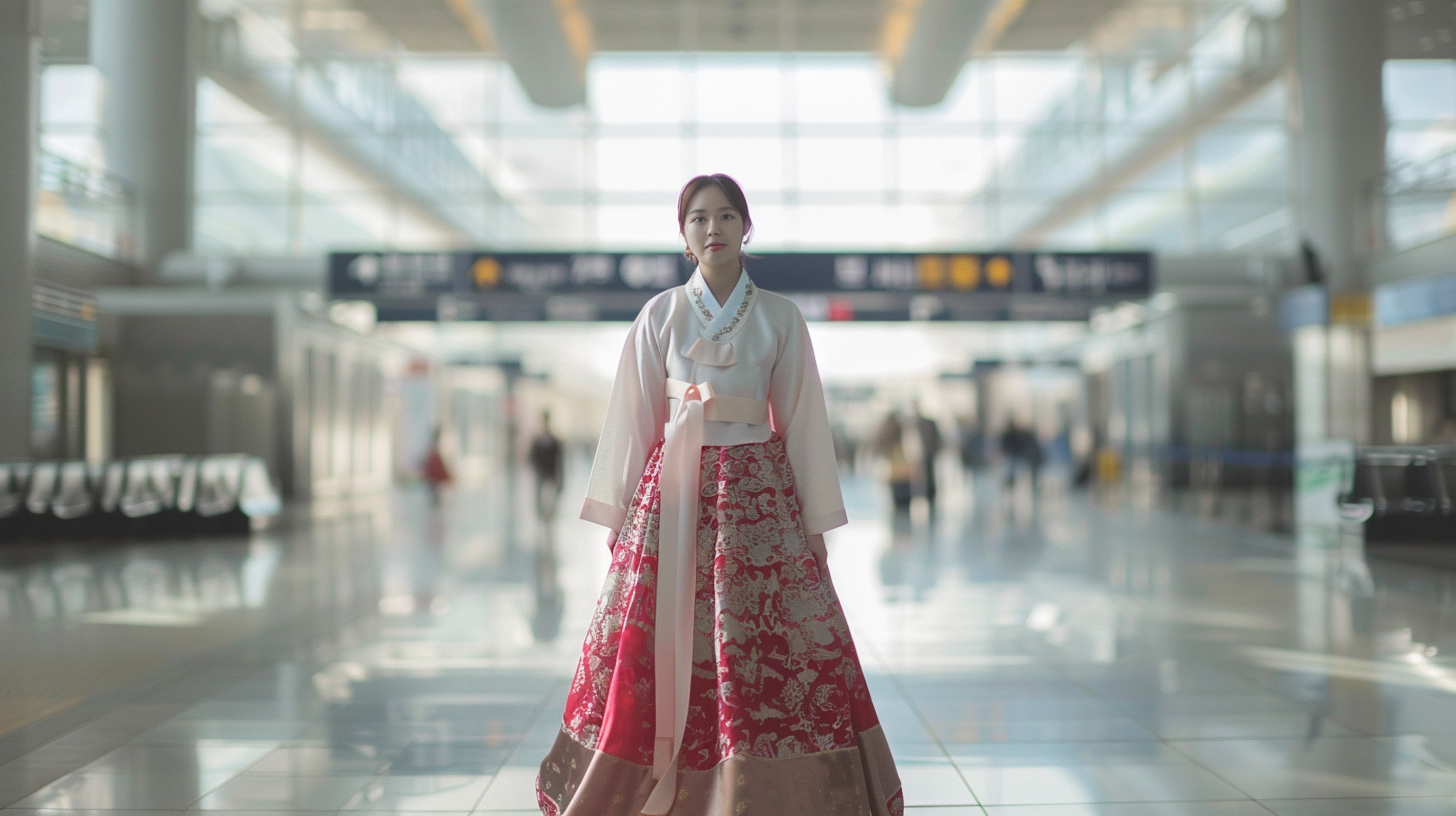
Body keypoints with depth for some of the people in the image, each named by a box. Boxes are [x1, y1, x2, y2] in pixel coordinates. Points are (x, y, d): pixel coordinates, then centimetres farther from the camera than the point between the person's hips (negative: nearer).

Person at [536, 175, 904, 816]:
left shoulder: (780, 317, 5)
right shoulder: (661, 315, 6)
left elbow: (802, 420, 5)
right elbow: (634, 418, 7)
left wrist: (816, 523, 2)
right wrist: (619, 514, 4)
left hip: (759, 493, 0)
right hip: (673, 493, 1)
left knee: (772, 647, -5)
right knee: (658, 648, -2)